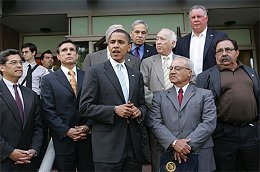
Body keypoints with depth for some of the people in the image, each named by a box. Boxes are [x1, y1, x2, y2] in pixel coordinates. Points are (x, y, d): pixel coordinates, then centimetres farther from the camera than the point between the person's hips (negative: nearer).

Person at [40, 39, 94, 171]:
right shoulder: (48, 80, 2)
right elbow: (48, 110, -5)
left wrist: (88, 126, -10)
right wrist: (66, 131, -12)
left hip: (87, 137, 2)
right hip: (63, 138, -1)